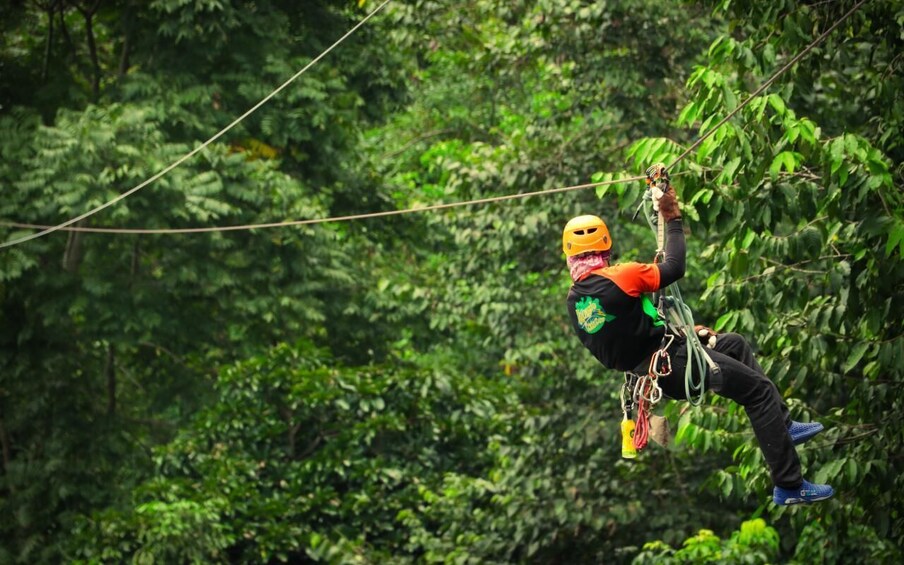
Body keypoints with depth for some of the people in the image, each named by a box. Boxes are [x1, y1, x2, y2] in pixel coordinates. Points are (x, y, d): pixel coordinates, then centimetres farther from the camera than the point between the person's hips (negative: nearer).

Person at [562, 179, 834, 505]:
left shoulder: (574, 300, 3)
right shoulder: (617, 278, -25)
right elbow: (675, 268, -18)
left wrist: (682, 331, 17)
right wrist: (672, 219, -7)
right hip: (672, 366, -9)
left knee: (735, 344, 25)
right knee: (759, 389, -1)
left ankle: (783, 426, 27)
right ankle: (789, 486, 0)